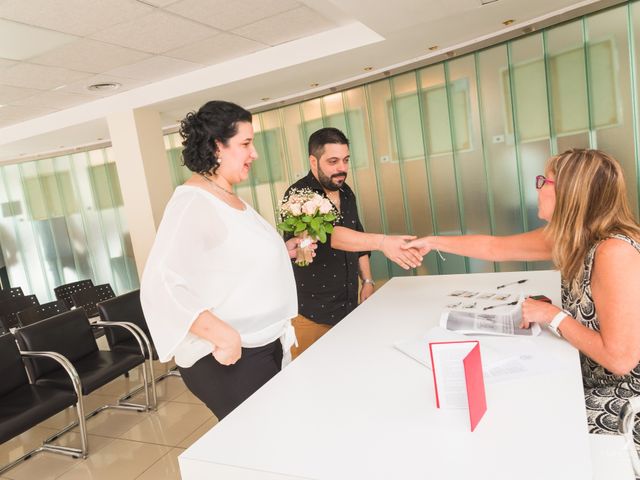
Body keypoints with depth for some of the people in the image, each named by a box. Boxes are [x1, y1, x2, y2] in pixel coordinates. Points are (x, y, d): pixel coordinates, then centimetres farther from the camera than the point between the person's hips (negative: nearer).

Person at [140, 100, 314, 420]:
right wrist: (223, 336, -28)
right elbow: (161, 285, -28)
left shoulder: (229, 197, 9)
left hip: (263, 346, 9)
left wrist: (281, 252, 10)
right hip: (228, 357, -9)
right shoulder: (192, 202, -19)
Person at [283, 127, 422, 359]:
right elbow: (330, 234, -33)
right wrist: (381, 242, -44)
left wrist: (367, 281, 11)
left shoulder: (346, 193, 7)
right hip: (310, 314, -6)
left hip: (348, 307, 6)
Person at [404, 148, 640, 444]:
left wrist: (551, 315, -20)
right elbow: (494, 247, 6)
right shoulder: (571, 238, -5)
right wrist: (433, 242, 11)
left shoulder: (615, 251, -30)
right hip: (595, 384, 7)